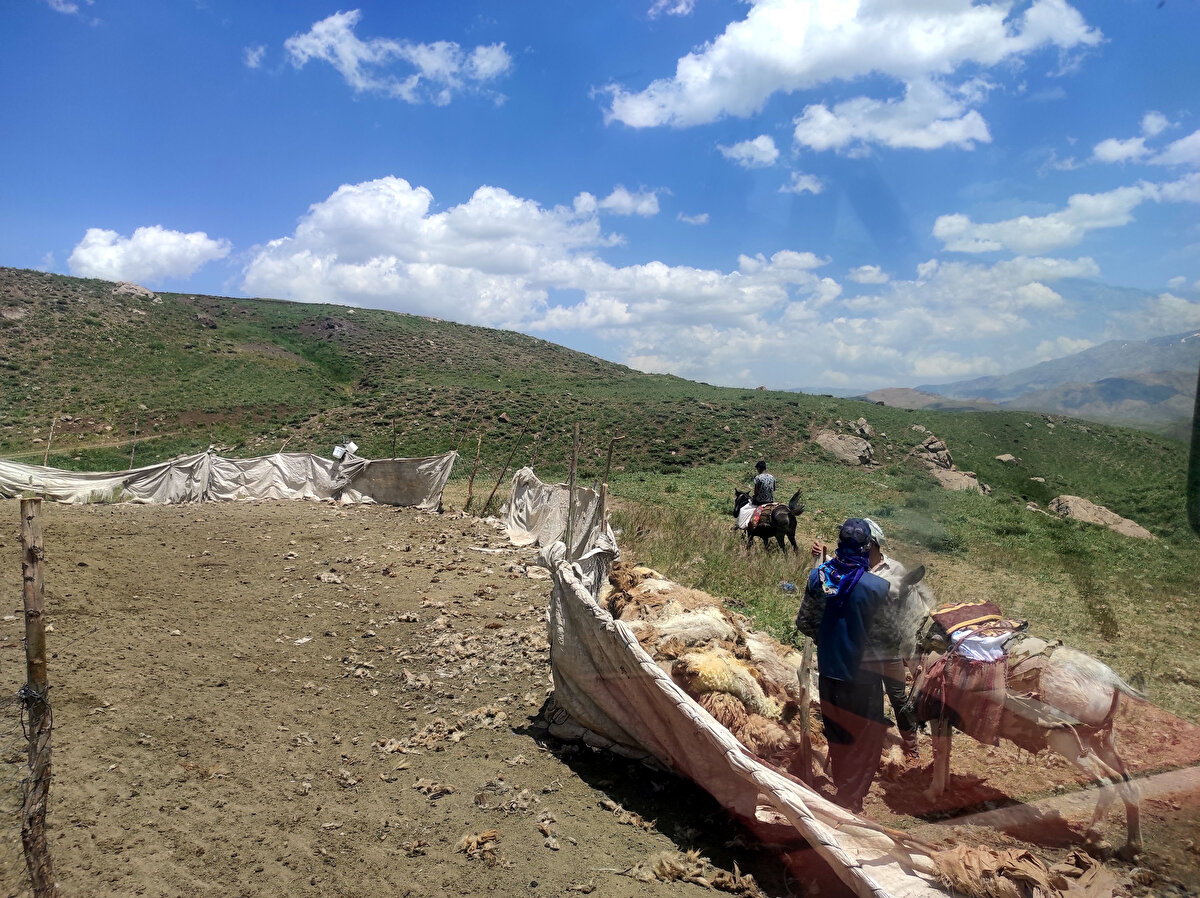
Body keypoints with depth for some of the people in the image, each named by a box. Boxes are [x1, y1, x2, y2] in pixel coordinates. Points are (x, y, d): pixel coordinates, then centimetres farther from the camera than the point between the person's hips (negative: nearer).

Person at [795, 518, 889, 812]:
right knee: (865, 741, 13)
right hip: (862, 675, -4)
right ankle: (850, 802, 18)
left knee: (836, 735, 22)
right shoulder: (878, 586, -21)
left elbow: (804, 622, 2)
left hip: (828, 671, 4)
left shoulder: (817, 576, -9)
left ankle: (841, 787, 39)